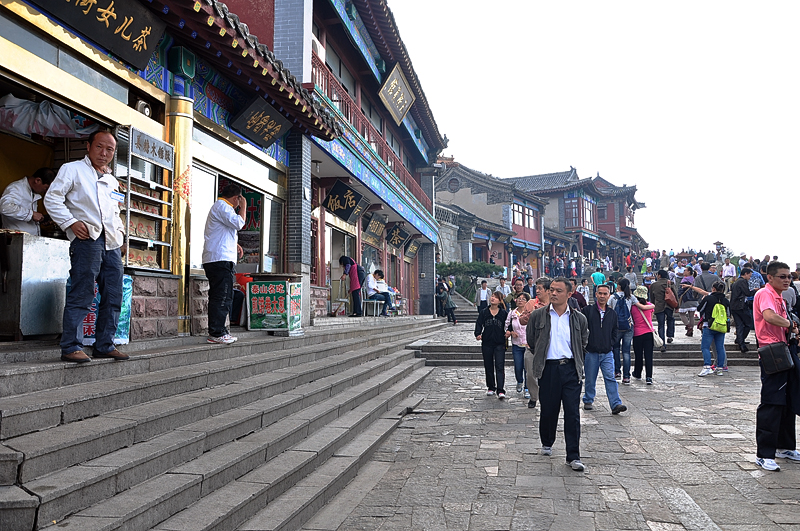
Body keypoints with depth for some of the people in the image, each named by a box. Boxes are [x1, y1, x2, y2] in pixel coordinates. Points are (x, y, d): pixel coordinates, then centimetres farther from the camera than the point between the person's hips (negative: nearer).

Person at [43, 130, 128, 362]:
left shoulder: (112, 181, 25)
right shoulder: (72, 169, 6)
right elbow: (52, 198, -3)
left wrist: (120, 229, 14)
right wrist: (71, 222, -13)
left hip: (112, 243, 7)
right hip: (87, 239, -7)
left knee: (113, 297, 5)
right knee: (81, 295, -9)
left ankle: (104, 345, 13)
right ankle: (70, 347, -3)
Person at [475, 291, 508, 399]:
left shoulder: (504, 313, 2)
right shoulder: (484, 312, 6)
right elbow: (479, 324, 0)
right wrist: (478, 334, -16)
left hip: (500, 344, -2)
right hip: (487, 343, 2)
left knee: (500, 367, -10)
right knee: (488, 367, 11)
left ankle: (501, 391, -11)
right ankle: (491, 388, 25)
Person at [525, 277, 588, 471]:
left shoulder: (579, 318, 5)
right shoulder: (538, 315, 2)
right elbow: (531, 341, 12)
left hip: (571, 369, 0)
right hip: (548, 369, 0)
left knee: (573, 413, -3)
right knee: (548, 410, 10)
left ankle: (573, 457, 3)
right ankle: (547, 444, 35)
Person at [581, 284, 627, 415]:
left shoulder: (612, 313, 9)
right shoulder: (587, 310, -2)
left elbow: (615, 331, 18)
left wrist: (611, 344, 6)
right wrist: (584, 345, -3)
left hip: (607, 352, 2)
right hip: (591, 352, -2)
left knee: (610, 378, -7)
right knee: (590, 379, 8)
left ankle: (616, 404, -11)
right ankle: (588, 401, 24)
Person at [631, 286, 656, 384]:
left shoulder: (633, 307, -6)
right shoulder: (650, 305, 1)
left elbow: (632, 320, 2)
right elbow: (650, 319, 12)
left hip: (637, 334, -1)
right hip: (649, 333, 1)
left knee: (638, 355, 12)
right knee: (648, 356, 0)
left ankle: (637, 374, 29)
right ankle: (649, 377, -6)